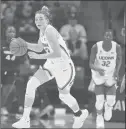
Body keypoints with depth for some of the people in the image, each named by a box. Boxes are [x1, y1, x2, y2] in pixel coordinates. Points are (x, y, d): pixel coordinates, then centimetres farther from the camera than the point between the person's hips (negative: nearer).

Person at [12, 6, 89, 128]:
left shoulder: (50, 31, -25)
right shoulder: (42, 31, 2)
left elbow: (57, 53, -30)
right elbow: (39, 48, 18)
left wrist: (39, 56, -27)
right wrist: (24, 43, 5)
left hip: (64, 66, -8)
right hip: (51, 64, 8)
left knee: (63, 95, 6)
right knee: (31, 85, -5)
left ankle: (80, 114, 37)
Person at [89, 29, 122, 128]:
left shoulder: (117, 47, -19)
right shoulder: (96, 47, -22)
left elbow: (119, 59, 3)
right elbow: (91, 64, -15)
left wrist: (117, 71, -12)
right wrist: (98, 69, -36)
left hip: (111, 76, 1)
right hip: (99, 75, -1)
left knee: (111, 101, -8)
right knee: (100, 100, -10)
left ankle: (108, 105, 33)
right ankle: (99, 117, 23)